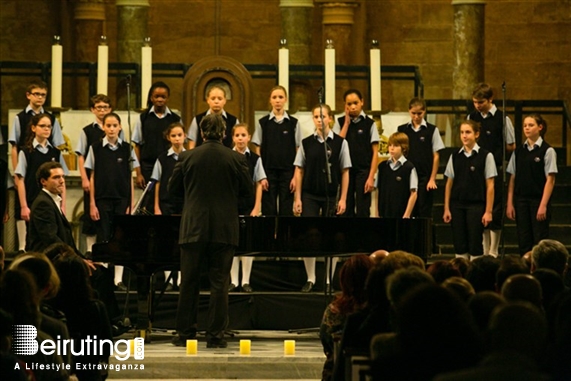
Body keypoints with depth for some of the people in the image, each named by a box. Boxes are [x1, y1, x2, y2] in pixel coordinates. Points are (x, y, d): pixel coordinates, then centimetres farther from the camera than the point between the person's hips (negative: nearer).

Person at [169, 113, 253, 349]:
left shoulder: (187, 157, -3)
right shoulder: (236, 159, -5)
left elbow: (173, 188, 4)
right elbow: (248, 191, 1)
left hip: (193, 228, 1)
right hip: (224, 229, -1)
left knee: (189, 282, 9)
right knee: (219, 283, 4)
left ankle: (185, 333, 11)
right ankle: (215, 336, 2)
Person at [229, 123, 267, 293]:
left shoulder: (255, 159, 1)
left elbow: (259, 185, 2)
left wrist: (256, 208, -3)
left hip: (249, 205, 0)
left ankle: (246, 281, 8)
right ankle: (233, 281, 9)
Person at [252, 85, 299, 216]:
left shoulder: (294, 123, 4)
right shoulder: (263, 123, 4)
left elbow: (298, 151, 4)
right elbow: (257, 151, 4)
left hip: (287, 172, 0)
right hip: (268, 172, 0)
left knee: (287, 212, 0)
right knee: (269, 211, 0)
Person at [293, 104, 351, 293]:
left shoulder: (340, 143, -1)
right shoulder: (306, 143, 3)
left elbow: (345, 172, 0)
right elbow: (299, 171, 6)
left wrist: (343, 199, -4)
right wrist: (297, 198, 1)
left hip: (331, 195, -1)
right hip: (310, 195, 1)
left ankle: (329, 280, 11)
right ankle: (310, 279, 7)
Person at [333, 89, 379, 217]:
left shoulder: (369, 123, 1)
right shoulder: (340, 122, 6)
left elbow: (375, 152, 0)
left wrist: (371, 177, -7)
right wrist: (347, 123, -5)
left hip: (363, 170, -2)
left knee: (363, 211, -2)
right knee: (345, 210, 5)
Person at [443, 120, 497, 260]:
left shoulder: (485, 156, -3)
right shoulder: (455, 157, 7)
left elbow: (490, 186, -3)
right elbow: (449, 184, 10)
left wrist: (488, 211, -6)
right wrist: (446, 209, 6)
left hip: (476, 205, -3)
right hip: (457, 205, 3)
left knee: (475, 246, -2)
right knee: (459, 245, 4)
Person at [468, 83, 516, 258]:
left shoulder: (502, 119, -6)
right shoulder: (471, 117, 6)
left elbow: (511, 147, 0)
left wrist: (494, 152, -3)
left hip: (495, 169, -4)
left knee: (495, 211, -1)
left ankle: (493, 252, 6)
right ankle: (484, 251, 17)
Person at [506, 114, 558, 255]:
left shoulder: (547, 151, -5)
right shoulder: (518, 151, 8)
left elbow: (550, 180, -8)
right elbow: (512, 178, 10)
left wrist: (543, 205, -13)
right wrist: (510, 203, 4)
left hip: (538, 200, -4)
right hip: (521, 200, 4)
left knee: (540, 241, -4)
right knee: (523, 243, 4)